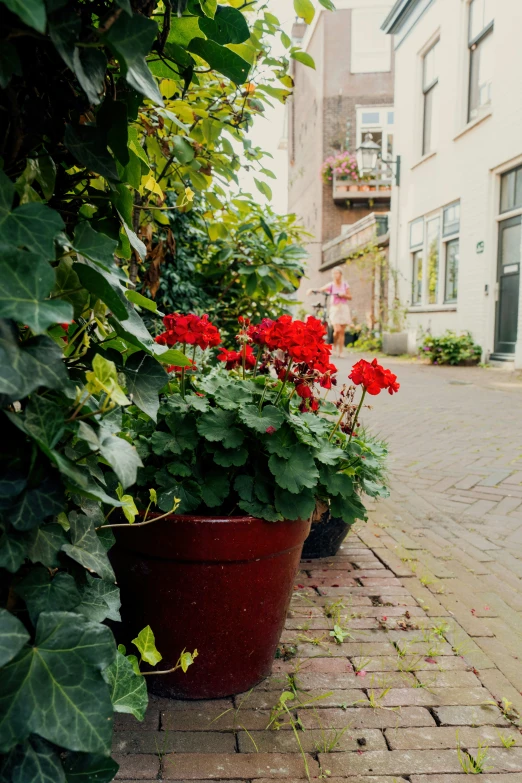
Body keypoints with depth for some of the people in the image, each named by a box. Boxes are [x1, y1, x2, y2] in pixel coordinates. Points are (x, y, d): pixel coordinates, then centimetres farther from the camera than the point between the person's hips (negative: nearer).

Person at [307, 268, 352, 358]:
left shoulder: (345, 285, 6)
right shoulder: (331, 285, -2)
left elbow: (350, 297, 6)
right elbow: (320, 289, -17)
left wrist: (343, 295, -13)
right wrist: (312, 290, -36)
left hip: (344, 308, 2)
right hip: (334, 308, -2)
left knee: (342, 332, 1)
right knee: (337, 330, -18)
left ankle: (340, 352, 7)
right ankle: (334, 346, 7)